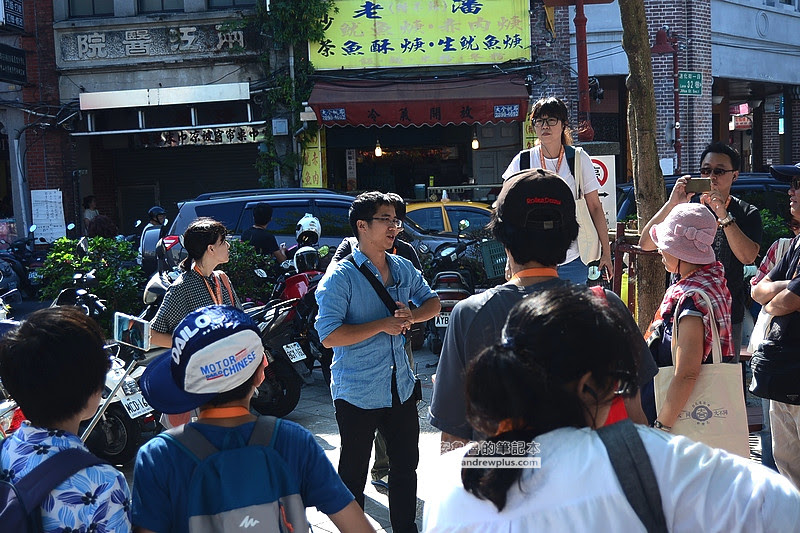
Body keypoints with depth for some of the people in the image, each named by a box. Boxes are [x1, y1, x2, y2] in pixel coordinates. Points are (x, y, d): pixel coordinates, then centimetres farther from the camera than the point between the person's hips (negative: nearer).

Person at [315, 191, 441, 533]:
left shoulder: (404, 268, 4)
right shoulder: (341, 277, -15)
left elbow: (433, 303, 15)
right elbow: (329, 336, -21)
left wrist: (412, 316, -7)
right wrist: (382, 325, -23)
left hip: (401, 389, 6)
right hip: (357, 395, -6)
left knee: (406, 466, 18)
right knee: (354, 473, 10)